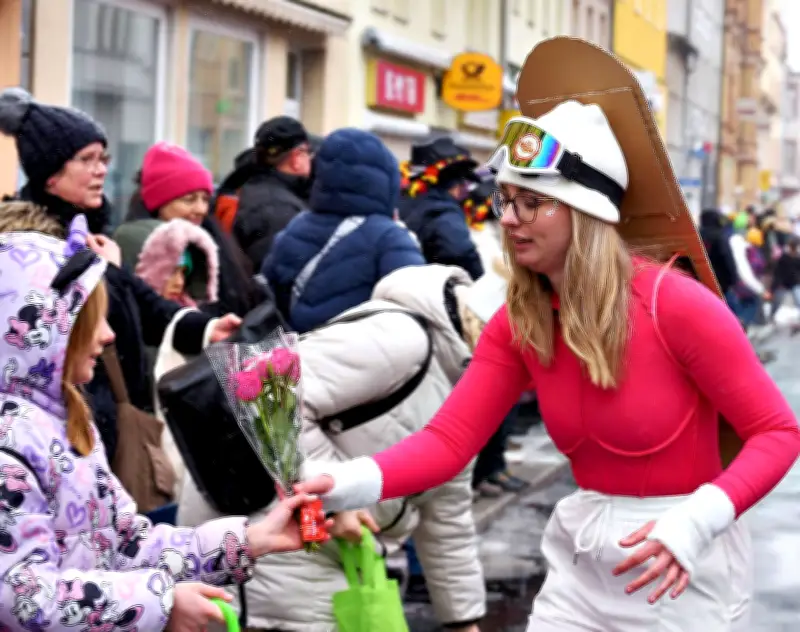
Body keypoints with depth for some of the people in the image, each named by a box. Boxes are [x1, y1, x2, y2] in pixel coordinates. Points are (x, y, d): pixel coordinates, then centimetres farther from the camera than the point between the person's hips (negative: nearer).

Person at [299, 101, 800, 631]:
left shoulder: (675, 304, -20)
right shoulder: (519, 324, -3)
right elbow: (449, 439, -9)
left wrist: (694, 524, -29)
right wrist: (344, 483, -27)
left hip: (687, 568, -5)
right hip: (583, 555, 5)